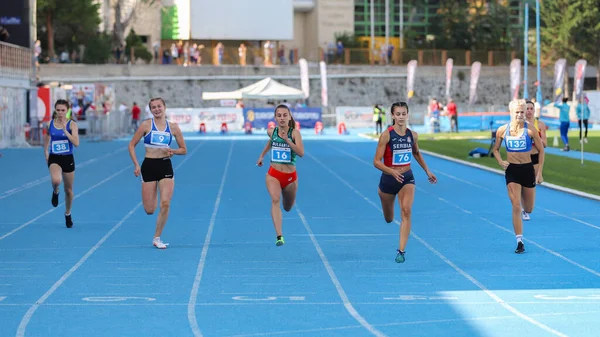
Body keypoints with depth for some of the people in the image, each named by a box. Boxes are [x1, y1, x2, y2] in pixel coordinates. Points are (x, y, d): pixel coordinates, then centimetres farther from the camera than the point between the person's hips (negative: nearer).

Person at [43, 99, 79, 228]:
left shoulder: (72, 124, -8)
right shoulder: (50, 124, -2)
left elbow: (76, 143, -20)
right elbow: (46, 139, 15)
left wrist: (65, 130, -26)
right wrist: (46, 154, 5)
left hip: (68, 159, 0)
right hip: (54, 159, 0)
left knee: (68, 190, 12)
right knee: (56, 180, -32)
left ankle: (68, 214, 35)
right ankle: (55, 192, 5)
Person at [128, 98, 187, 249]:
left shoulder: (173, 127, 3)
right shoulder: (146, 125, -3)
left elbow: (184, 149, 10)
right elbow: (132, 145, 1)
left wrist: (172, 151, -11)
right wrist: (136, 165, -8)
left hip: (165, 167, 1)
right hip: (149, 166, -1)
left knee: (165, 204, -13)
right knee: (149, 210, 0)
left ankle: (157, 238, 2)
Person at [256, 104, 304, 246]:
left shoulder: (295, 133, -11)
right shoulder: (271, 132, -1)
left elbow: (301, 153, -25)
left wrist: (287, 140, -32)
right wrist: (262, 155, 29)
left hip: (290, 176, 0)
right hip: (273, 174, 0)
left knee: (287, 207, 18)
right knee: (275, 200, -26)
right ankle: (279, 236, -37)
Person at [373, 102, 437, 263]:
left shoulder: (412, 135, -3)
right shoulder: (386, 135, -16)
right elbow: (376, 162, -18)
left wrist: (427, 171, 21)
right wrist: (392, 172, -34)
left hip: (407, 178, 2)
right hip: (388, 179, -2)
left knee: (406, 211, -23)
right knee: (389, 219, 16)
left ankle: (401, 250, -22)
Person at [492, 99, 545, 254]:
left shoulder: (530, 129, -8)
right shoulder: (502, 130, -3)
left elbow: (541, 150, -1)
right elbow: (496, 149, 13)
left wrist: (539, 172, -4)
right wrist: (500, 161, -8)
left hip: (528, 169, 0)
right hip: (512, 170, 0)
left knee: (529, 208, 11)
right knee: (516, 207, -11)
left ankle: (526, 212, 50)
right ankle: (519, 242, -8)